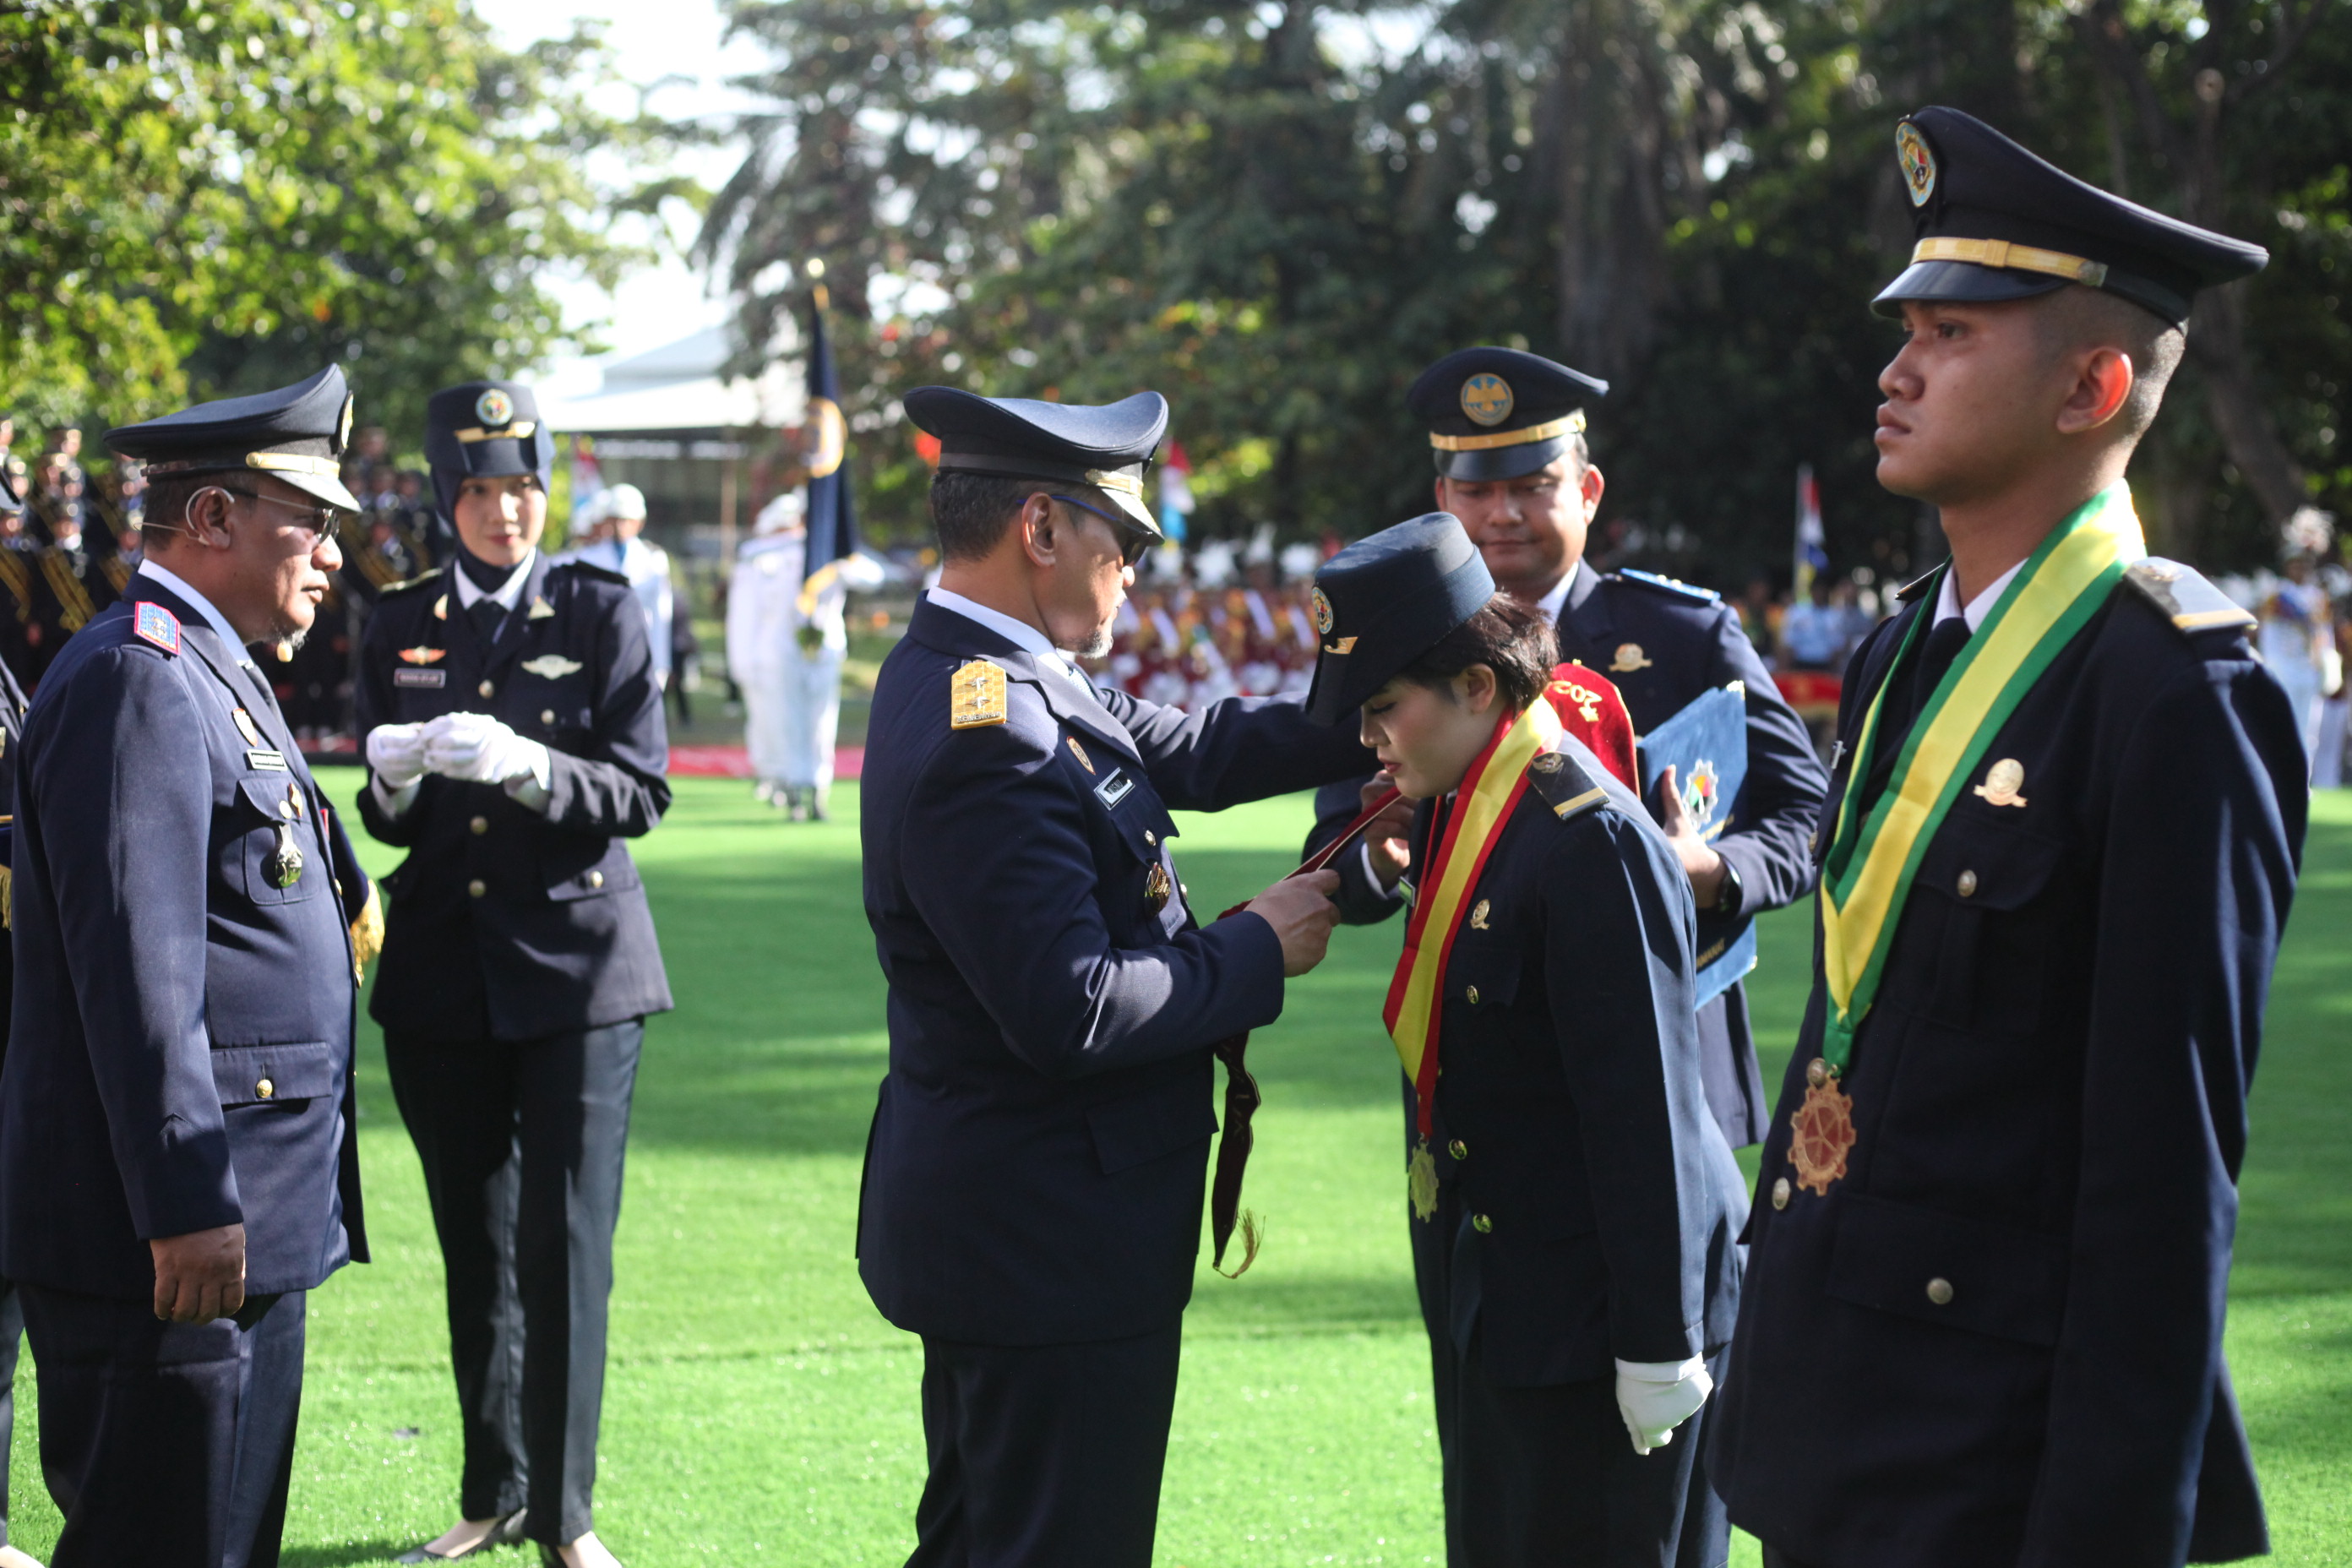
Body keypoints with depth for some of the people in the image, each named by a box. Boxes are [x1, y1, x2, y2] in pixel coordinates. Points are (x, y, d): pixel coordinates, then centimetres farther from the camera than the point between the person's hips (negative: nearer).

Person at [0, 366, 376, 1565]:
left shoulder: (212, 674, 20)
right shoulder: (136, 678, -14)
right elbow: (136, 968, -21)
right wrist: (190, 1206, -23)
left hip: (243, 1220, 11)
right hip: (172, 1236, -11)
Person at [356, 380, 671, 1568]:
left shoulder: (601, 612, 0)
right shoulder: (399, 626, 8)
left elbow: (641, 795, -6)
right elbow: (390, 821, 8)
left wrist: (525, 766, -24)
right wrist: (396, 780, -16)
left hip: (578, 964, -3)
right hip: (442, 977, 3)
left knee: (564, 1245, -6)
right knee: (473, 1249, 9)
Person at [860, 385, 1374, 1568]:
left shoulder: (986, 677, 7)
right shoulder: (984, 739, -25)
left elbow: (1186, 754, 15)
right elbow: (1073, 1014, -28)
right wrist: (1255, 952, -14)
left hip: (1001, 1232, 11)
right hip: (1053, 1245, -11)